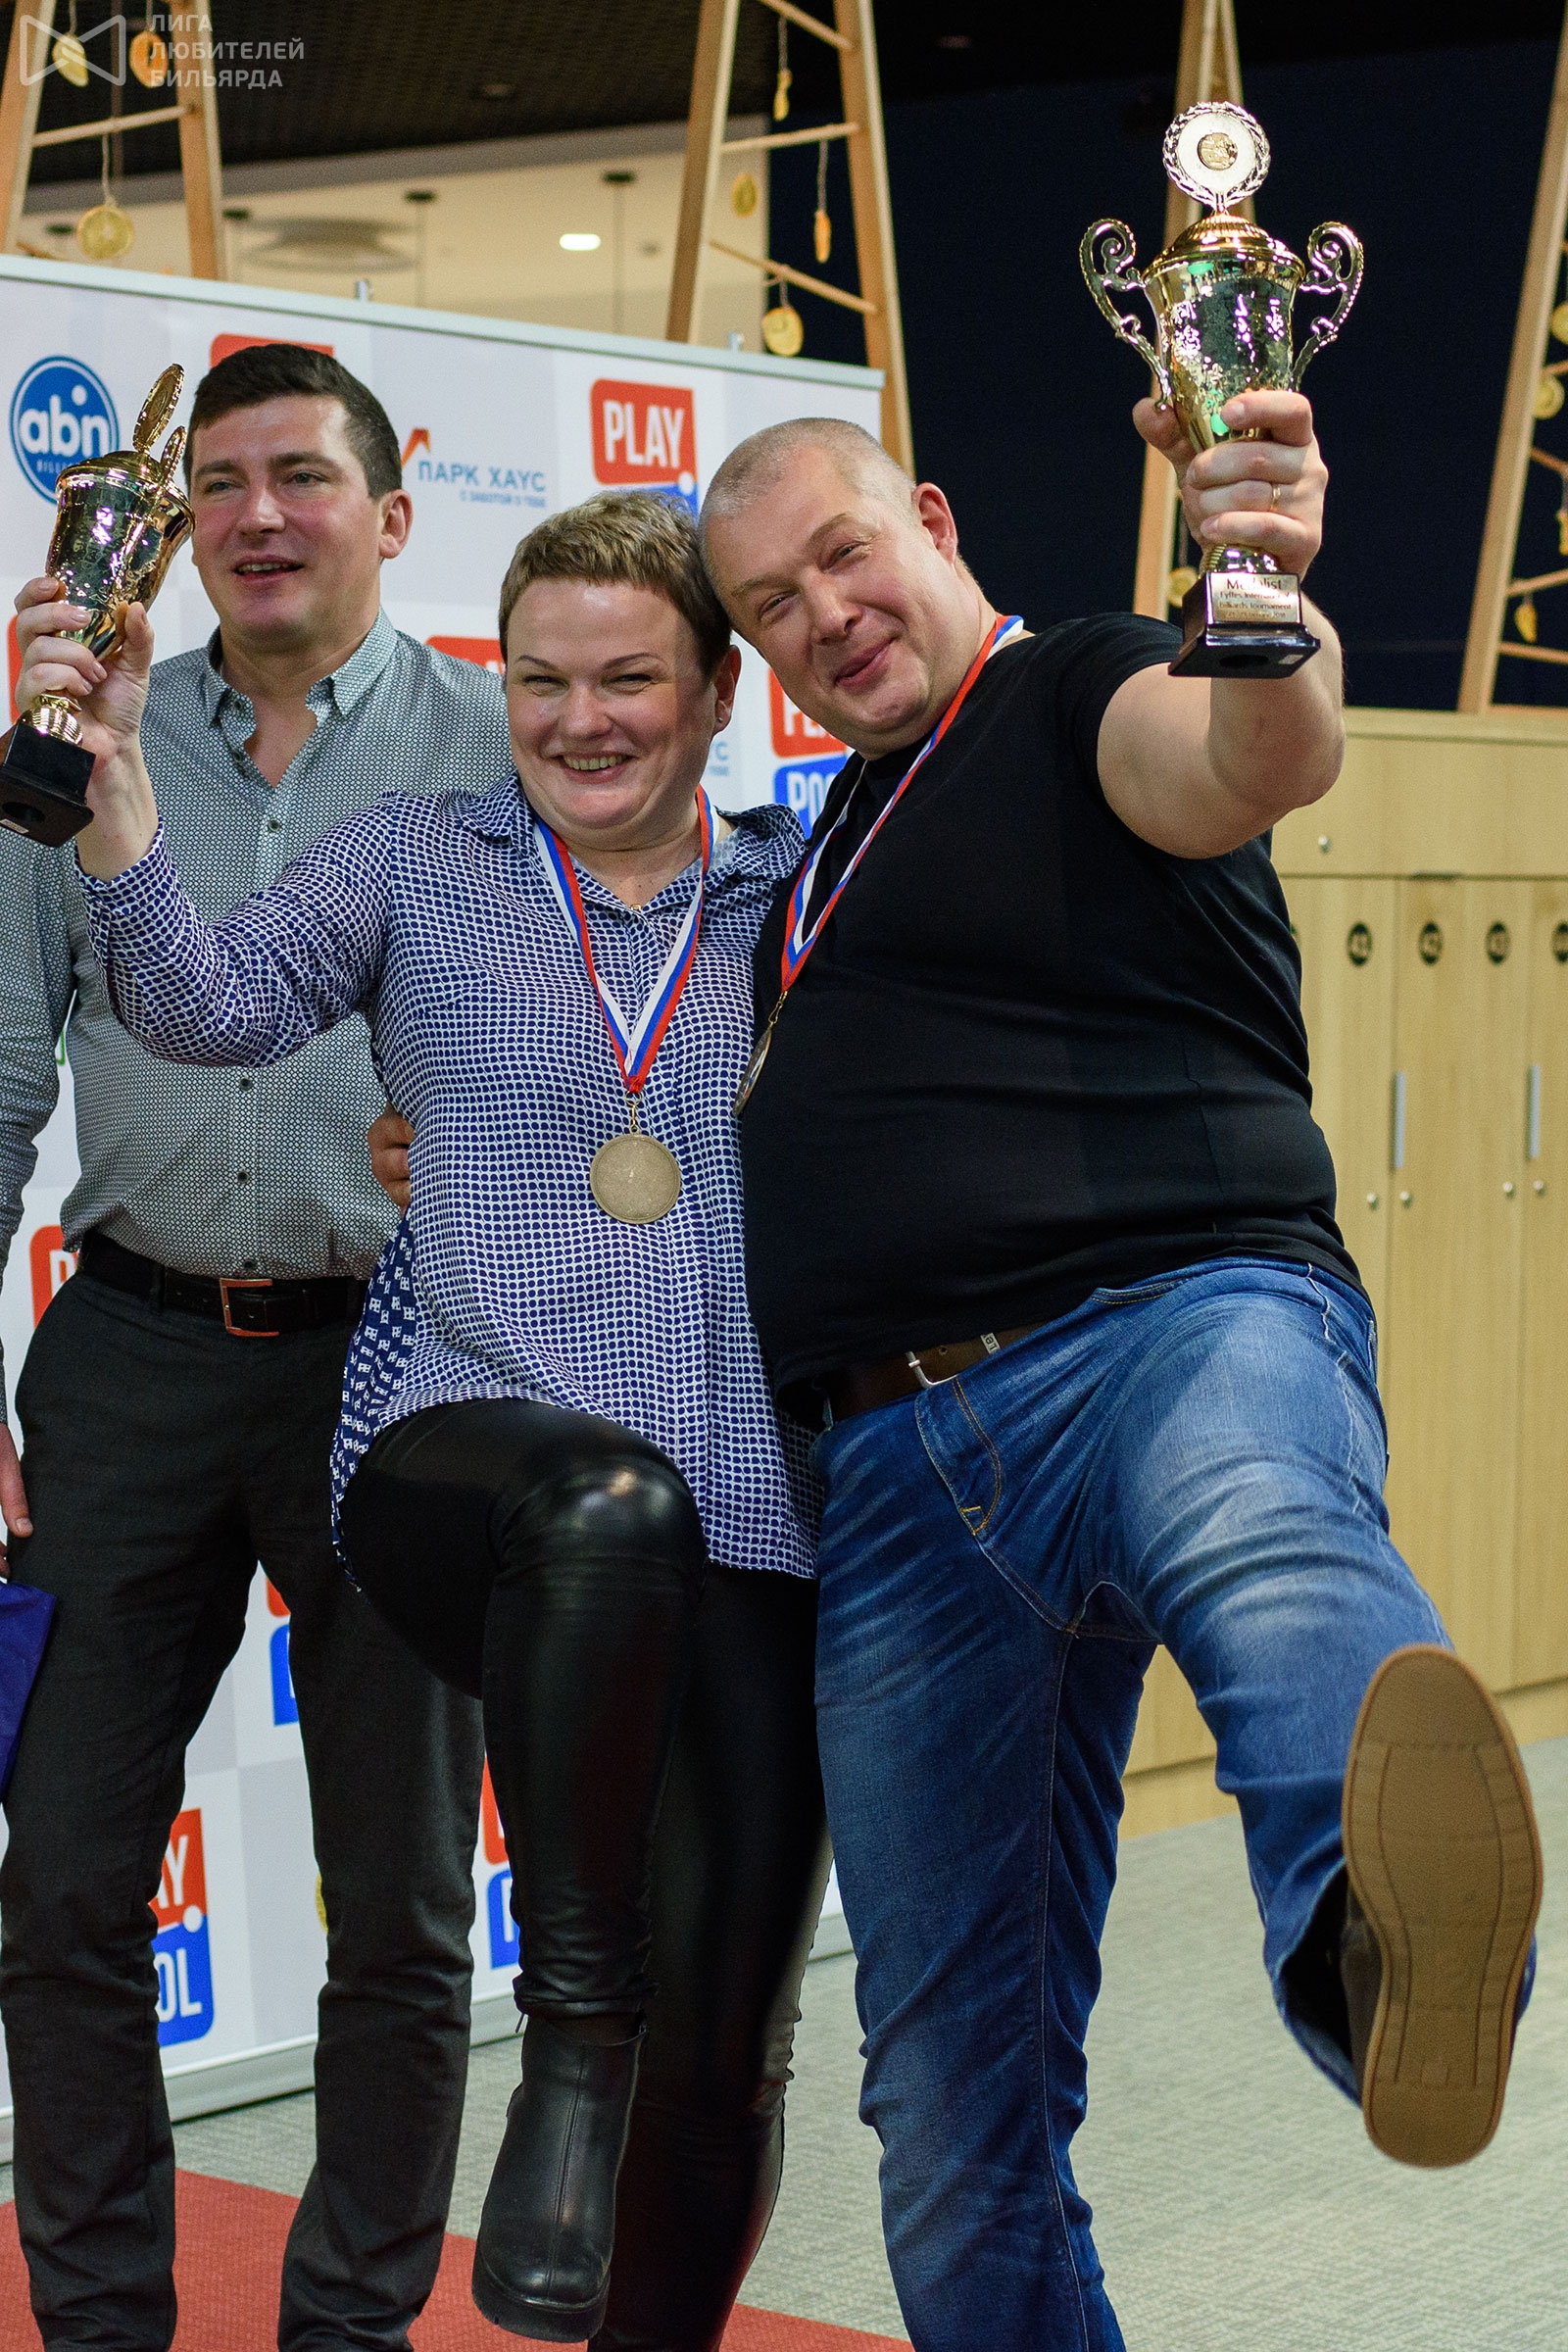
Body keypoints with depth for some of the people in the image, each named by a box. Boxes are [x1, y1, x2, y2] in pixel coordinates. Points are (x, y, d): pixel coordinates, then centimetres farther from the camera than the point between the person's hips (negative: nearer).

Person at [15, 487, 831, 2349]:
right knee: (612, 1507, -41)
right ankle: (570, 2036, -27)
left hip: (750, 1530, 3)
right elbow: (213, 1006, -1)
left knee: (732, 2042, 4)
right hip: (464, 1443, -2)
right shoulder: (419, 863, 11)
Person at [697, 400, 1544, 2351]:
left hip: (1172, 1323, -8)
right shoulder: (836, 837, 27)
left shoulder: (1081, 696, 5)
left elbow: (1256, 755, -20)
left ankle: (1379, 1941, -77)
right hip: (898, 1470, 8)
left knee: (1258, 1535, -45)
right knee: (953, 2107, 7)